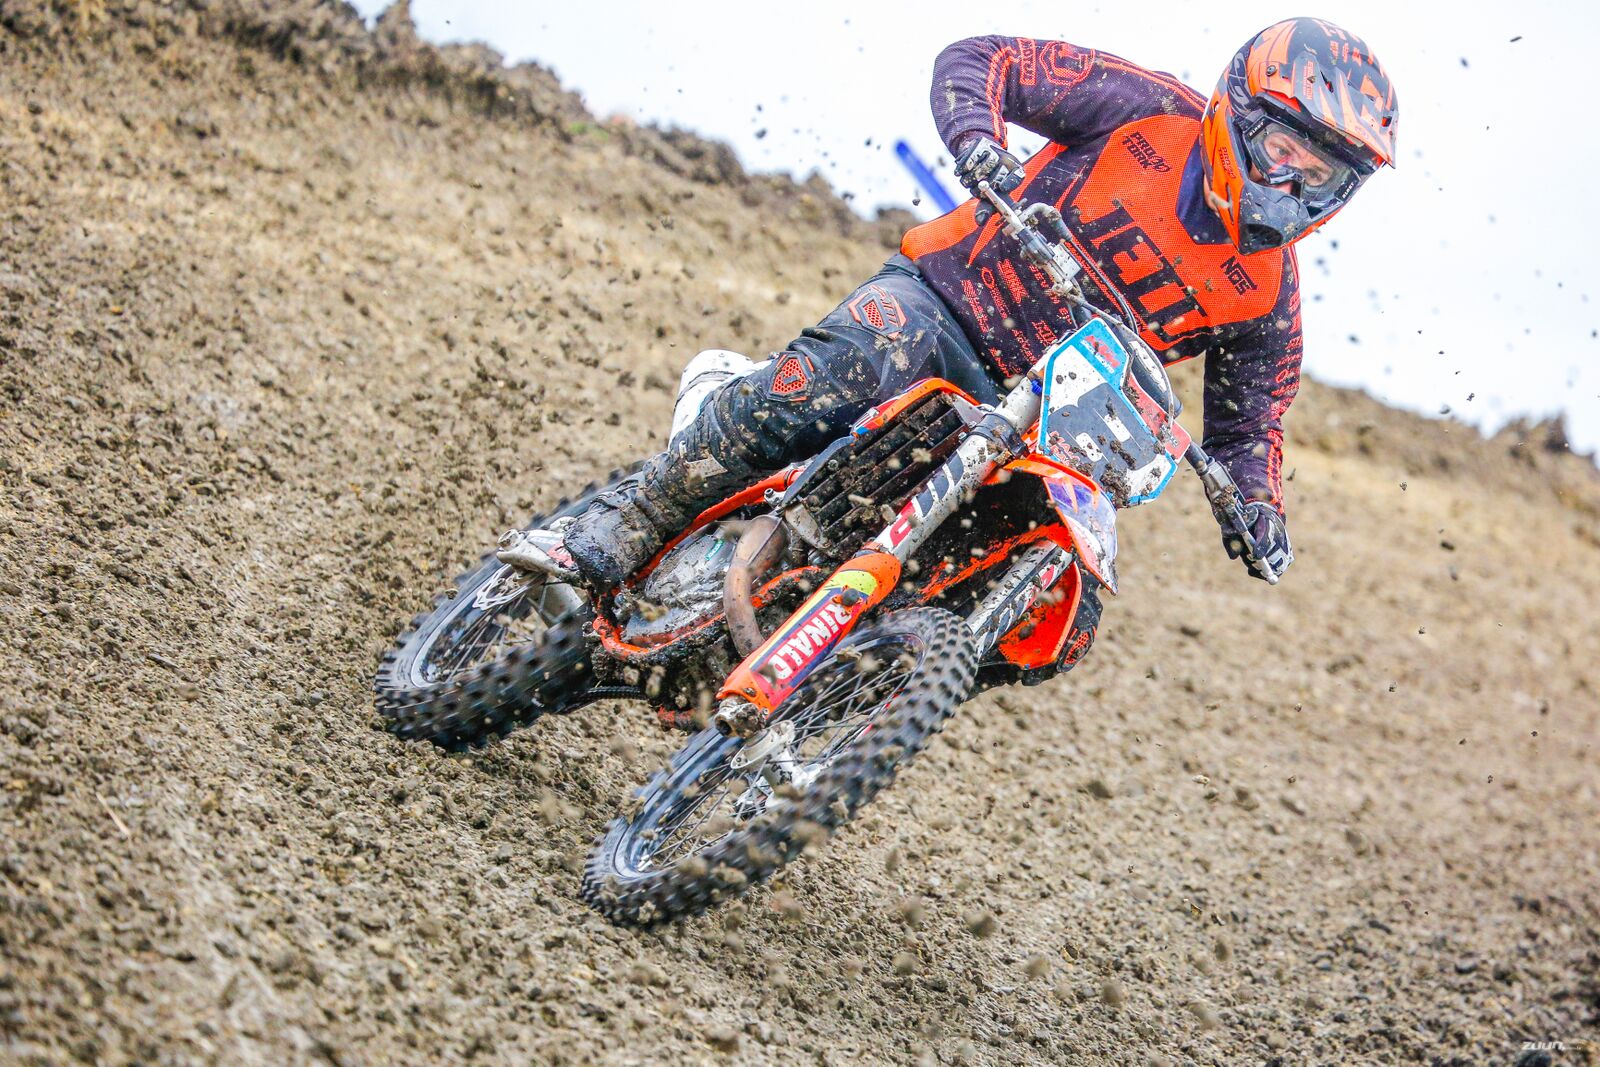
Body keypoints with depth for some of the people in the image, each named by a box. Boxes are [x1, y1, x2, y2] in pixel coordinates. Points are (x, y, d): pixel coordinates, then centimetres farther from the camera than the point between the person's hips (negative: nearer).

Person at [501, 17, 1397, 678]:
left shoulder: (1267, 289, 2)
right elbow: (978, 63, -7)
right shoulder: (1151, 110, -7)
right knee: (802, 393, -35)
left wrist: (1261, 507, -8)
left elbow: (1250, 416, 13)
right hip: (944, 295, -4)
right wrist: (980, 149, -29)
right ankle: (609, 539, -23)